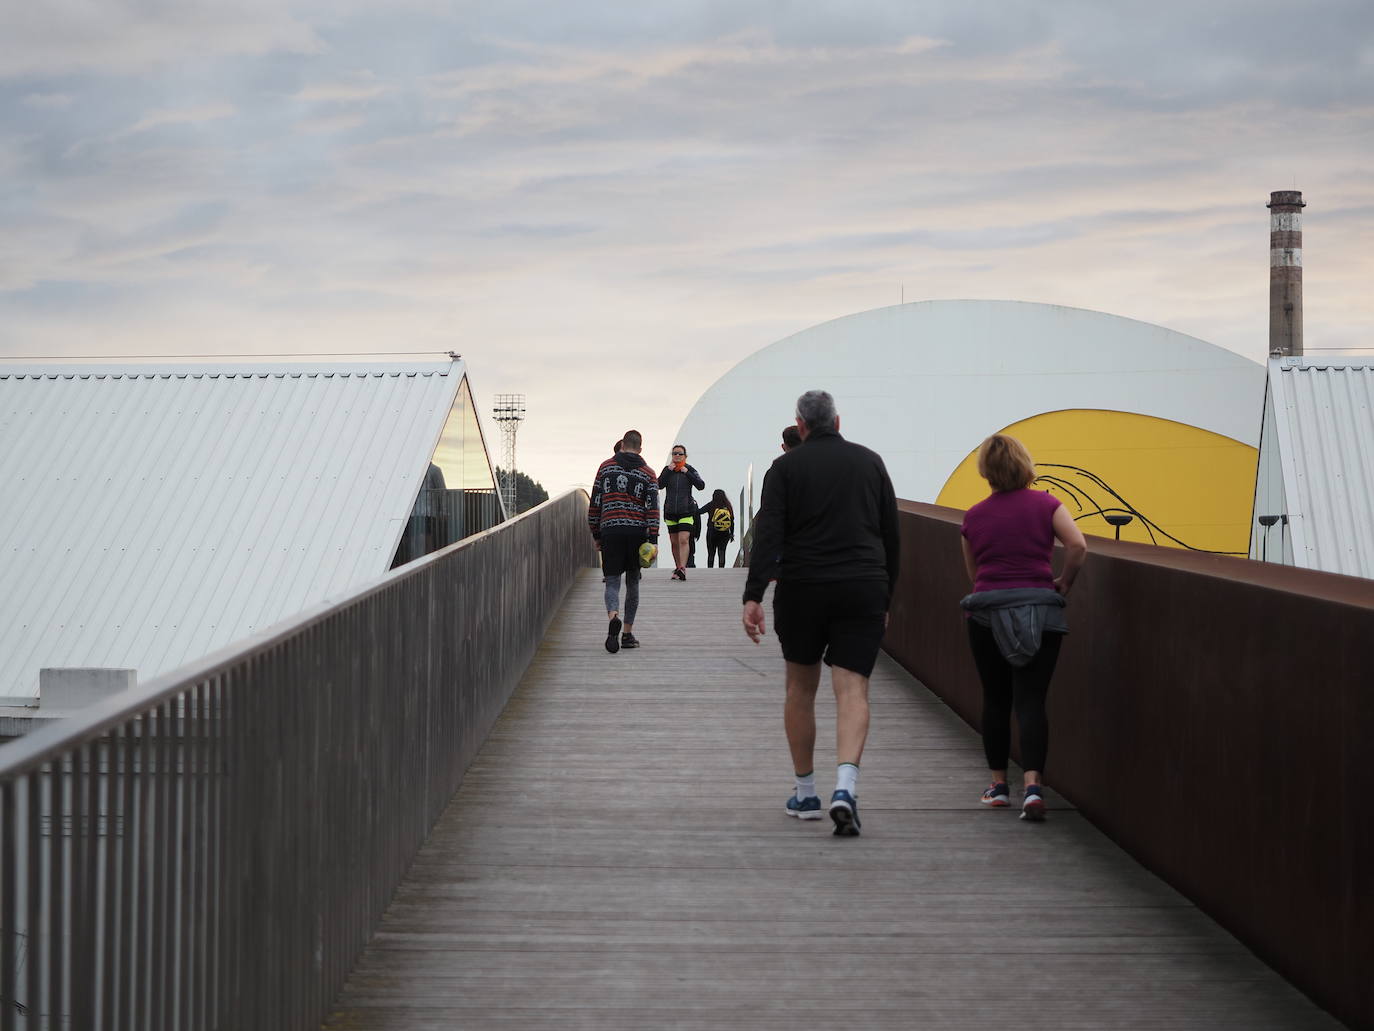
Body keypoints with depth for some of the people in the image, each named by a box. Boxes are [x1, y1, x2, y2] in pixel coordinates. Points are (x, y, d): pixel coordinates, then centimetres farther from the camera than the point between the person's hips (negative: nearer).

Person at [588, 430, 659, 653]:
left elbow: (594, 504, 7)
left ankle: (613, 618, -32)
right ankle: (628, 634, 14)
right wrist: (653, 540, -6)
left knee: (612, 582, -1)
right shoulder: (647, 473, 6)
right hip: (637, 532, 0)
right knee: (633, 582, 13)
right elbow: (653, 508, -4)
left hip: (610, 531, 0)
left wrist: (596, 535, 14)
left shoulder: (606, 467, 8)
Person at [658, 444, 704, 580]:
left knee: (684, 540, -18)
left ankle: (682, 568, -27)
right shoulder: (667, 470, 7)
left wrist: (687, 473, -12)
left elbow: (701, 486, -8)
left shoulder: (690, 470, 3)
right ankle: (678, 568, 18)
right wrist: (668, 470, -12)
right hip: (670, 511, 3)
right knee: (674, 542, 9)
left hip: (686, 511, -3)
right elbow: (659, 484, -7)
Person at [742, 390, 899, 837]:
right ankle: (845, 787, -26)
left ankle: (805, 794, 22)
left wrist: (753, 596, -14)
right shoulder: (870, 462, 10)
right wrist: (885, 598, 21)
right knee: (852, 689, -5)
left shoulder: (786, 467, 2)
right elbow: (891, 535, 13)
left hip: (802, 591, -1)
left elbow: (768, 533, -9)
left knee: (801, 688, 15)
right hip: (863, 592, 1)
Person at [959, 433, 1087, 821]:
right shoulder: (1045, 504, 1)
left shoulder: (974, 516, 8)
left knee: (995, 700, 16)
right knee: (1031, 701, -3)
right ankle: (1032, 785, -18)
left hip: (986, 610, 1)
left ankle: (998, 783, 23)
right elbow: (1078, 546, -11)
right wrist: (1064, 583, 3)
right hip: (1039, 608, -1)